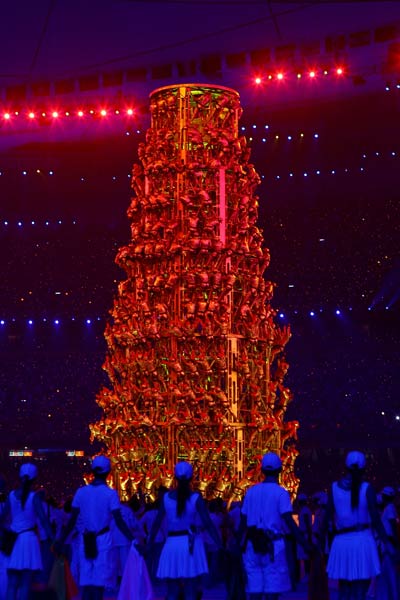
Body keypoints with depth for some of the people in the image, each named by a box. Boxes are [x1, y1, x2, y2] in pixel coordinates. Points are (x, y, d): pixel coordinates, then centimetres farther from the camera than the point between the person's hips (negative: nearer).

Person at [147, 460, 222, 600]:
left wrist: (149, 545, 12)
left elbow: (157, 523, 3)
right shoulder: (196, 497, -7)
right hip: (190, 544, -2)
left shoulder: (166, 497, 0)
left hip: (172, 544, 2)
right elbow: (208, 524, -10)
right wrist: (220, 545, -5)